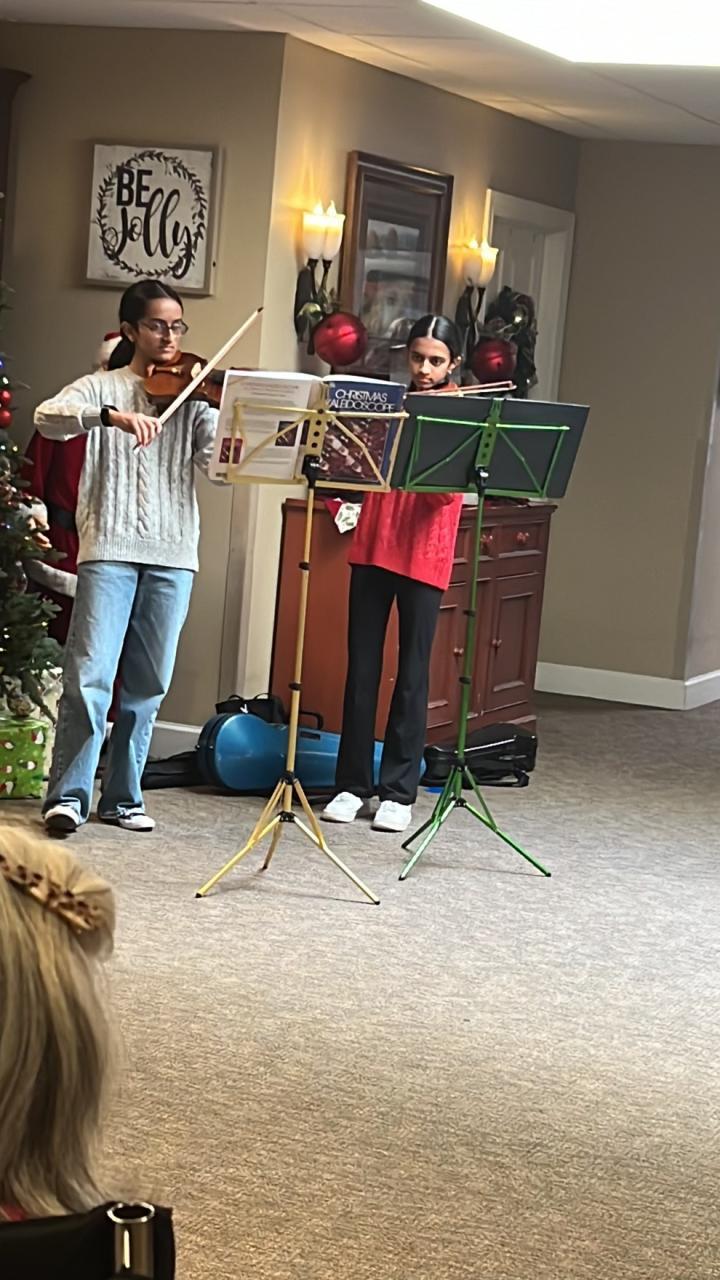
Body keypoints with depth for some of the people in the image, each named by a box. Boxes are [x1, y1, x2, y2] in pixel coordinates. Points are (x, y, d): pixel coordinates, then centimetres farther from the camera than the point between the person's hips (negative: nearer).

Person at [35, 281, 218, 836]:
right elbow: (47, 417, -13)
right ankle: (68, 794, -4)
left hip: (172, 554, 3)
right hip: (110, 547, -3)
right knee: (90, 675, -11)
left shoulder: (194, 397, 12)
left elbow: (217, 458, -1)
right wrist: (112, 415, -29)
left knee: (147, 685, 7)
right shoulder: (102, 387, 6)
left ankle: (123, 797, 16)